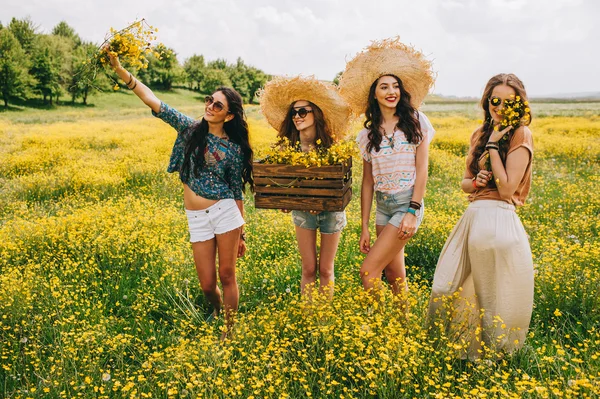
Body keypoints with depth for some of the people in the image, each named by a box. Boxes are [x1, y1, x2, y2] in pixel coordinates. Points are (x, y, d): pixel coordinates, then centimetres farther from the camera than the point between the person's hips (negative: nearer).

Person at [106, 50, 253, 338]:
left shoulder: (234, 148, 0)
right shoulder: (190, 128, 4)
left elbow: (238, 192, 4)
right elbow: (151, 99, -4)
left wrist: (241, 233, 6)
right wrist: (119, 69, -14)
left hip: (225, 211, -2)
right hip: (197, 218, 2)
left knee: (227, 276, 4)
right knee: (207, 285, 6)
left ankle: (229, 331, 24)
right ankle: (219, 312, 40)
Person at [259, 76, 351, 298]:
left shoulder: (331, 145, -17)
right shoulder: (288, 146, -11)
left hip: (331, 210, -1)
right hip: (302, 211, 1)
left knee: (325, 270, 10)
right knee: (309, 269, 7)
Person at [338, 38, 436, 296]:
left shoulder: (416, 122, -1)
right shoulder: (368, 134, 7)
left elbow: (421, 169, -5)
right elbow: (367, 182, 8)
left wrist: (413, 212, -14)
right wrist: (364, 227, 6)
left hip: (408, 204, -4)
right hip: (382, 206, 4)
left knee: (368, 271, -11)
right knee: (394, 274, 9)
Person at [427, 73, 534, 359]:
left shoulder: (520, 135, -5)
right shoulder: (480, 134, 13)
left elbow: (507, 189, -14)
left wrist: (493, 145, -12)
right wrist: (475, 181, -7)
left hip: (499, 221, -7)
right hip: (473, 217, 7)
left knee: (493, 299, 5)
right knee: (445, 291, 10)